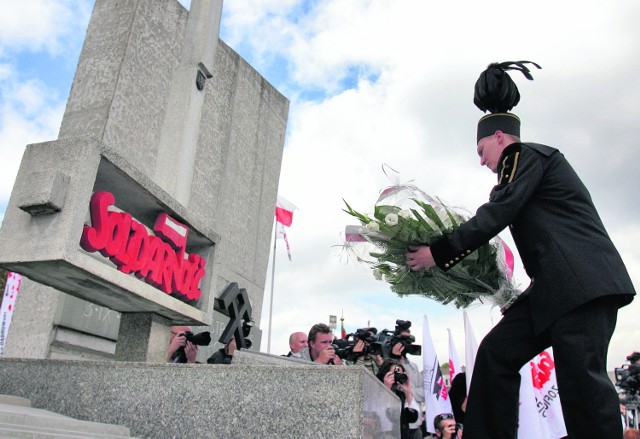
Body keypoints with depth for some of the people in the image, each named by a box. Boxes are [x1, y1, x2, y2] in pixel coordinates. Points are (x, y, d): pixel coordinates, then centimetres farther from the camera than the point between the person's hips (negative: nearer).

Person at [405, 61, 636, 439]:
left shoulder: (526, 155, 0)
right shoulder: (532, 165, 28)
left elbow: (496, 215, -12)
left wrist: (439, 253, -9)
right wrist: (519, 298, 25)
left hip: (582, 280, -10)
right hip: (556, 287, 10)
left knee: (580, 378, -13)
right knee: (496, 352, 1)